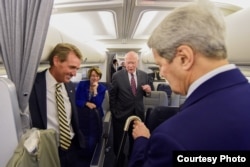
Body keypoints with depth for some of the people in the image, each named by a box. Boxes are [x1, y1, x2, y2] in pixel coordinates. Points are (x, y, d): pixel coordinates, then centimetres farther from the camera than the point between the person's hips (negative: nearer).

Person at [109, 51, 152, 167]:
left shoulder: (144, 75, -3)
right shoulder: (117, 76, -11)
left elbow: (145, 94, 5)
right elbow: (112, 96, -4)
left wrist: (148, 91, -18)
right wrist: (114, 112, -3)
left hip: (138, 113, 3)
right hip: (121, 114, -2)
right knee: (119, 142, 17)